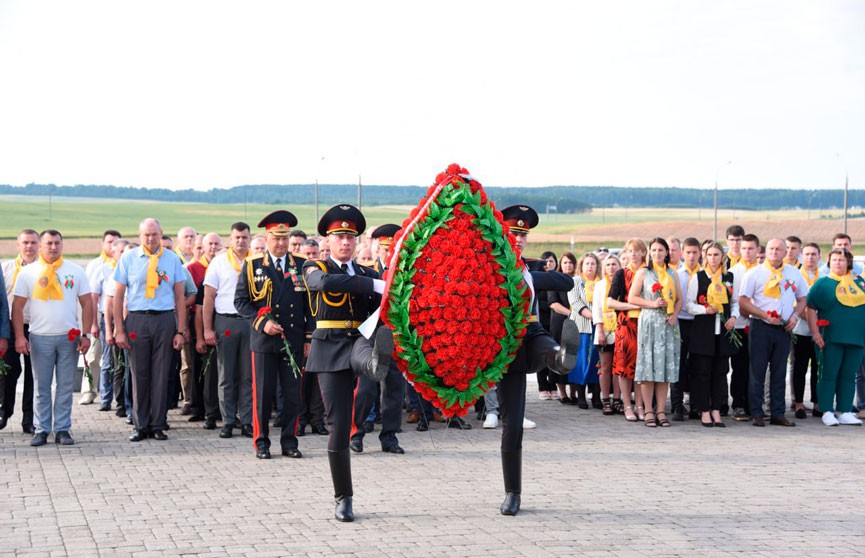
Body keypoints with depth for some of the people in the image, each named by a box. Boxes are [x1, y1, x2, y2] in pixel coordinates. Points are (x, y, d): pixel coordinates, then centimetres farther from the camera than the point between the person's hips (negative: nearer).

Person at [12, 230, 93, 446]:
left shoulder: (76, 271, 6)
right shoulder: (28, 273, 3)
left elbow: (87, 304, 7)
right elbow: (17, 307, 3)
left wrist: (85, 335, -1)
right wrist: (19, 336, -6)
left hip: (69, 337, 1)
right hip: (40, 338, -1)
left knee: (66, 386, 3)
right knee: (41, 387, 3)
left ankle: (62, 429, 9)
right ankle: (41, 430, 8)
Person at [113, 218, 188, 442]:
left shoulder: (172, 259, 6)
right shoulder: (128, 258, 4)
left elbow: (179, 297, 8)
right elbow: (118, 296, 5)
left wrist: (181, 331, 3)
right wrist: (119, 330, 0)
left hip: (165, 320, 0)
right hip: (137, 320, 0)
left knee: (161, 374, 3)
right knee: (139, 374, 3)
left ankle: (158, 425, 12)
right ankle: (140, 426, 11)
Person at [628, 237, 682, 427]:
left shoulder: (672, 273, 14)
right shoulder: (643, 273, 5)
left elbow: (679, 299, 14)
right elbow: (632, 298, 1)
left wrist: (674, 315, -4)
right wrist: (652, 304, -11)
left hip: (668, 323, 3)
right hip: (649, 321, -3)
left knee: (665, 366, 1)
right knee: (648, 365, -5)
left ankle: (660, 411, 5)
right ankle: (648, 411, -2)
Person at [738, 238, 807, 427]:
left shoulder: (794, 273, 9)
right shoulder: (755, 273, -2)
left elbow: (802, 299, 17)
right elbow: (743, 301, -5)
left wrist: (795, 316, -1)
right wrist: (764, 315, -14)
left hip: (783, 328, 3)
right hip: (761, 327, -3)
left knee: (779, 372, 7)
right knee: (758, 371, -3)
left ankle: (778, 413, 13)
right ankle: (756, 414, 2)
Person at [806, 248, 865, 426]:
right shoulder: (823, 283, 1)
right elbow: (811, 308, -3)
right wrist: (815, 332, -11)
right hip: (832, 338, -4)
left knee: (849, 376, 7)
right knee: (829, 375, -2)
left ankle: (845, 412, 11)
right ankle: (827, 413, 2)